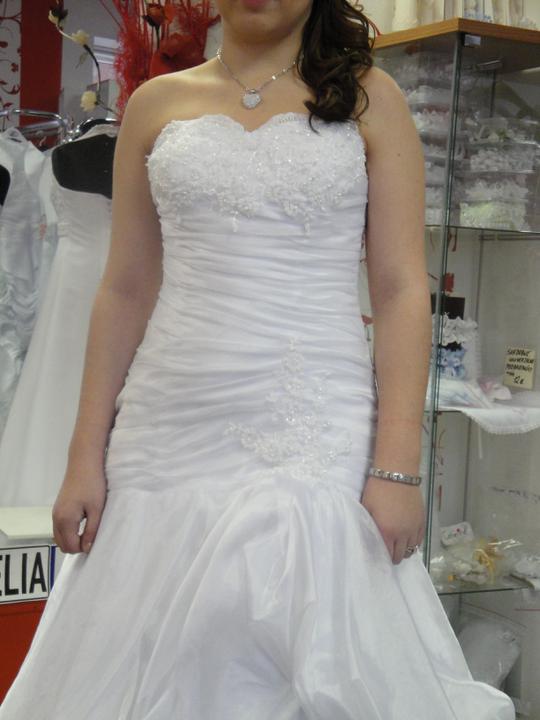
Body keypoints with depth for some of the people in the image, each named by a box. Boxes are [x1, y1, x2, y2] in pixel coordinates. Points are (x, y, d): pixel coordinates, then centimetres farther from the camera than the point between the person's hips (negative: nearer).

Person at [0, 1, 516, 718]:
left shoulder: (368, 98, 4)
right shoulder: (156, 104, 10)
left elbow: (403, 291, -2)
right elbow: (125, 291, 10)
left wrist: (398, 466, -11)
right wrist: (86, 456, 4)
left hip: (318, 436, -2)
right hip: (171, 435, 2)